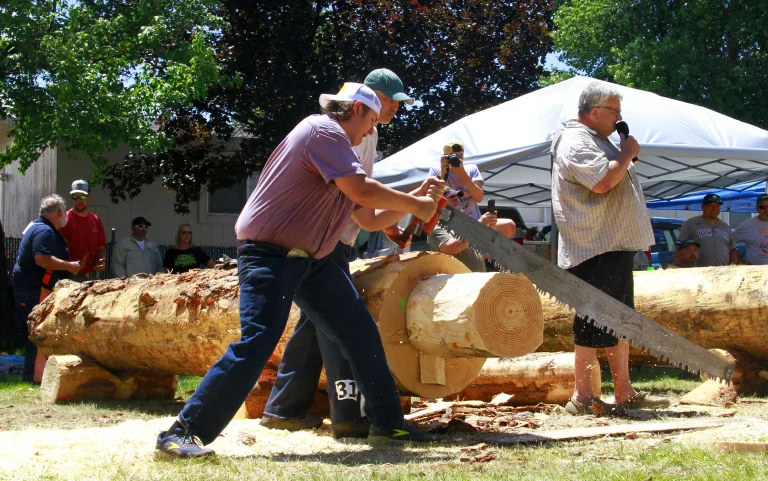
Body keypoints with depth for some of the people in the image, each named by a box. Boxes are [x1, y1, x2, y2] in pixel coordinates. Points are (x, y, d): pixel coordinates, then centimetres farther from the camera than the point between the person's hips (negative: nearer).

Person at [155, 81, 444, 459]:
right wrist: (416, 205, -11)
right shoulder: (324, 131, -13)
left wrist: (419, 199, 14)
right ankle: (183, 432, -17)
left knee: (361, 332, 9)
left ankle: (387, 421, 19)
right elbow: (361, 190, -25)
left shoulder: (336, 145, 18)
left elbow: (367, 219, 19)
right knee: (257, 342, -21)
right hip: (269, 255, -10)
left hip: (311, 259, 11)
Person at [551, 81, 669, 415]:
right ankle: (582, 397, -2)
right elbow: (602, 181, -26)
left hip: (616, 246, 11)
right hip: (595, 248, -11)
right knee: (593, 322, -8)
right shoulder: (575, 143, -14)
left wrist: (626, 156, 13)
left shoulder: (597, 141, 21)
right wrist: (628, 153, -13)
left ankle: (624, 393, 20)